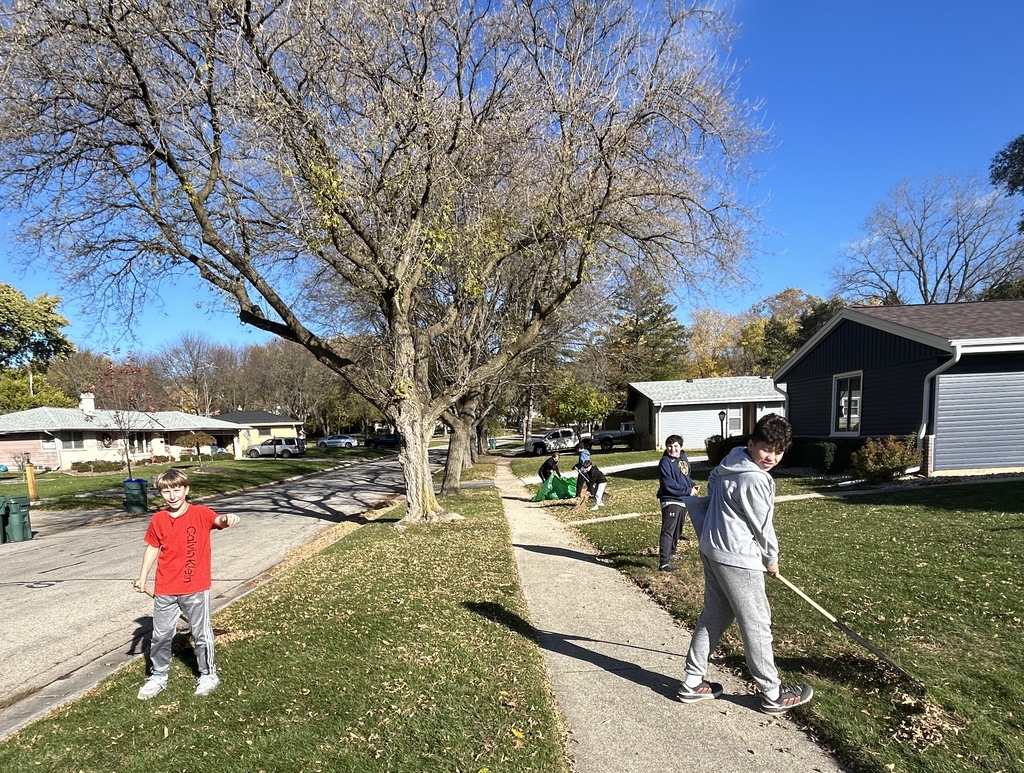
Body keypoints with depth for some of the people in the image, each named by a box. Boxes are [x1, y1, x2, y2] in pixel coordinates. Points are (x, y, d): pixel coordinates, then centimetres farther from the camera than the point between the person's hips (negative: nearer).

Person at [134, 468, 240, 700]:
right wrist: (143, 577, 9)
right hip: (165, 589, 3)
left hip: (196, 588, -3)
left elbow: (217, 520, -31)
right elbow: (152, 548, 11)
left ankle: (208, 675, 26)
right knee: (161, 635, 15)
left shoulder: (200, 513, -11)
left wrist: (227, 519, -55)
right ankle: (158, 676, 36)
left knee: (201, 634, 8)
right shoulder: (158, 520, 0)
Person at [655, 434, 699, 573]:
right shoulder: (665, 462, -16)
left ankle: (671, 552, 42)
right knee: (668, 531, -10)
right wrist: (688, 490, -20)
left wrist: (692, 486, 3)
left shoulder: (684, 459, 9)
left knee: (678, 530, 22)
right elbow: (668, 484, -22)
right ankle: (664, 563, -11)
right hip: (670, 501, -8)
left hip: (683, 500, 8)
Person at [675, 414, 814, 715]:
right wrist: (772, 559, 5)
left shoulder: (729, 464, 6)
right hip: (737, 558, -9)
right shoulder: (755, 480, -21)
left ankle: (692, 682, 25)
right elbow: (763, 526, -13)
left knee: (714, 615, 17)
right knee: (757, 623, 6)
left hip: (712, 550, 9)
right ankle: (773, 694, 23)